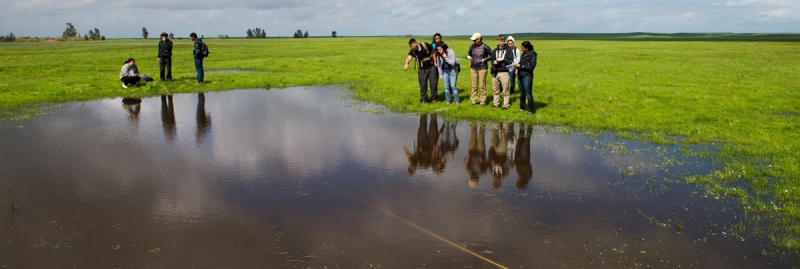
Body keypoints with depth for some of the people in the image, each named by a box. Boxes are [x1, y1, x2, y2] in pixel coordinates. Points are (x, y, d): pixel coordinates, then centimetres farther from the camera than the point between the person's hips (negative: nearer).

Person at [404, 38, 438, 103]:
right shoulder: (412, 51, -11)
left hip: (431, 67, -1)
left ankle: (433, 98, 18)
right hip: (422, 69, 1)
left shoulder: (426, 45, -13)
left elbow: (433, 53, 0)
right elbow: (409, 57, -30)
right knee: (423, 84, 1)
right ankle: (423, 99, 15)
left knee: (433, 83, 3)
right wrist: (406, 63, -51)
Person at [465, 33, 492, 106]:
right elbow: (468, 54, 16)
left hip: (482, 68, -4)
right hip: (473, 68, 4)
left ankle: (483, 101, 7)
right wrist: (468, 56, -7)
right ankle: (474, 101, 15)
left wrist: (485, 59, -12)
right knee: (474, 85, 8)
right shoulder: (472, 46, 4)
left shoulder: (484, 47, -9)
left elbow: (492, 55, -1)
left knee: (482, 85, -1)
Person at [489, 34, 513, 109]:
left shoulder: (508, 50, 2)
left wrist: (503, 59, -12)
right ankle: (496, 104, 19)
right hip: (495, 72, 4)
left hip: (504, 72, -4)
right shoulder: (495, 50, 16)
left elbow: (511, 61, -3)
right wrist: (494, 62, -4)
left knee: (505, 90, -4)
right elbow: (492, 60, 17)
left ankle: (506, 105, 2)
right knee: (495, 90, 9)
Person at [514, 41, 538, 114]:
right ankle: (522, 107, 27)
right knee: (522, 93, 15)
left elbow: (531, 67, -14)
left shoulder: (532, 55, -9)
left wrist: (520, 66, -13)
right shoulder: (523, 54, 13)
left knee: (528, 94, -4)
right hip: (520, 75, 7)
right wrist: (517, 69, 1)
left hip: (527, 76, -7)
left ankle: (530, 110, 3)